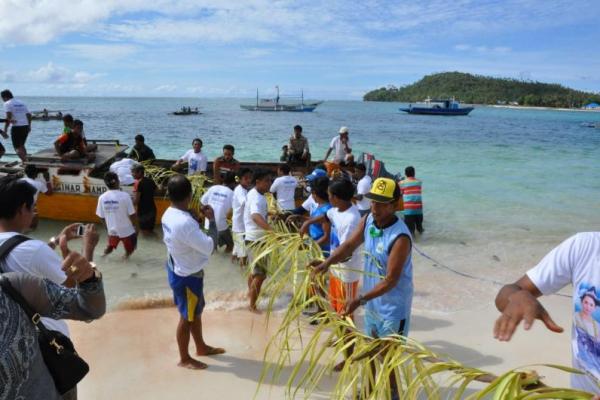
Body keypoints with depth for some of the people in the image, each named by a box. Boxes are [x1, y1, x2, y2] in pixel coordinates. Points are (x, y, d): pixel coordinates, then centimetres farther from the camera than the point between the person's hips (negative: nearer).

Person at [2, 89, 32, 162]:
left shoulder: (7, 104, -3)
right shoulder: (21, 103, 16)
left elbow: (8, 117, -14)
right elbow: (29, 115, 18)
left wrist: (5, 130, -13)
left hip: (16, 127, -7)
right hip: (25, 126, 7)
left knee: (17, 147, 0)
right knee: (21, 145, 20)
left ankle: (24, 162, -13)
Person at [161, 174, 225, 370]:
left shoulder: (168, 214, -3)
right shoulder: (185, 223, -33)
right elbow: (209, 247, -27)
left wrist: (197, 216, -1)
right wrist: (212, 220, -19)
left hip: (178, 271, 9)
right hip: (187, 276, -9)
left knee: (196, 311, 25)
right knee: (187, 317, 10)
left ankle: (201, 347, 43)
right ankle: (185, 358, 30)